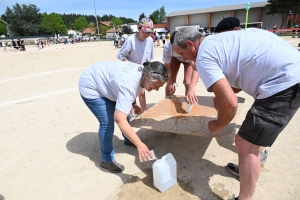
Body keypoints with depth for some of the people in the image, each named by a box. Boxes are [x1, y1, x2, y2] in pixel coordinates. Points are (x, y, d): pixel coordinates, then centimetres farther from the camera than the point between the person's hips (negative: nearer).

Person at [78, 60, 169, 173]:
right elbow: (119, 119, -47)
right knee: (107, 122, -15)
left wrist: (133, 104, 1)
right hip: (91, 87, -8)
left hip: (105, 83, 9)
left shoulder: (142, 71, -12)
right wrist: (139, 144, -47)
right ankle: (107, 160, 4)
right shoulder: (129, 84, -41)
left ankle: (128, 140, 38)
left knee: (123, 111, 14)